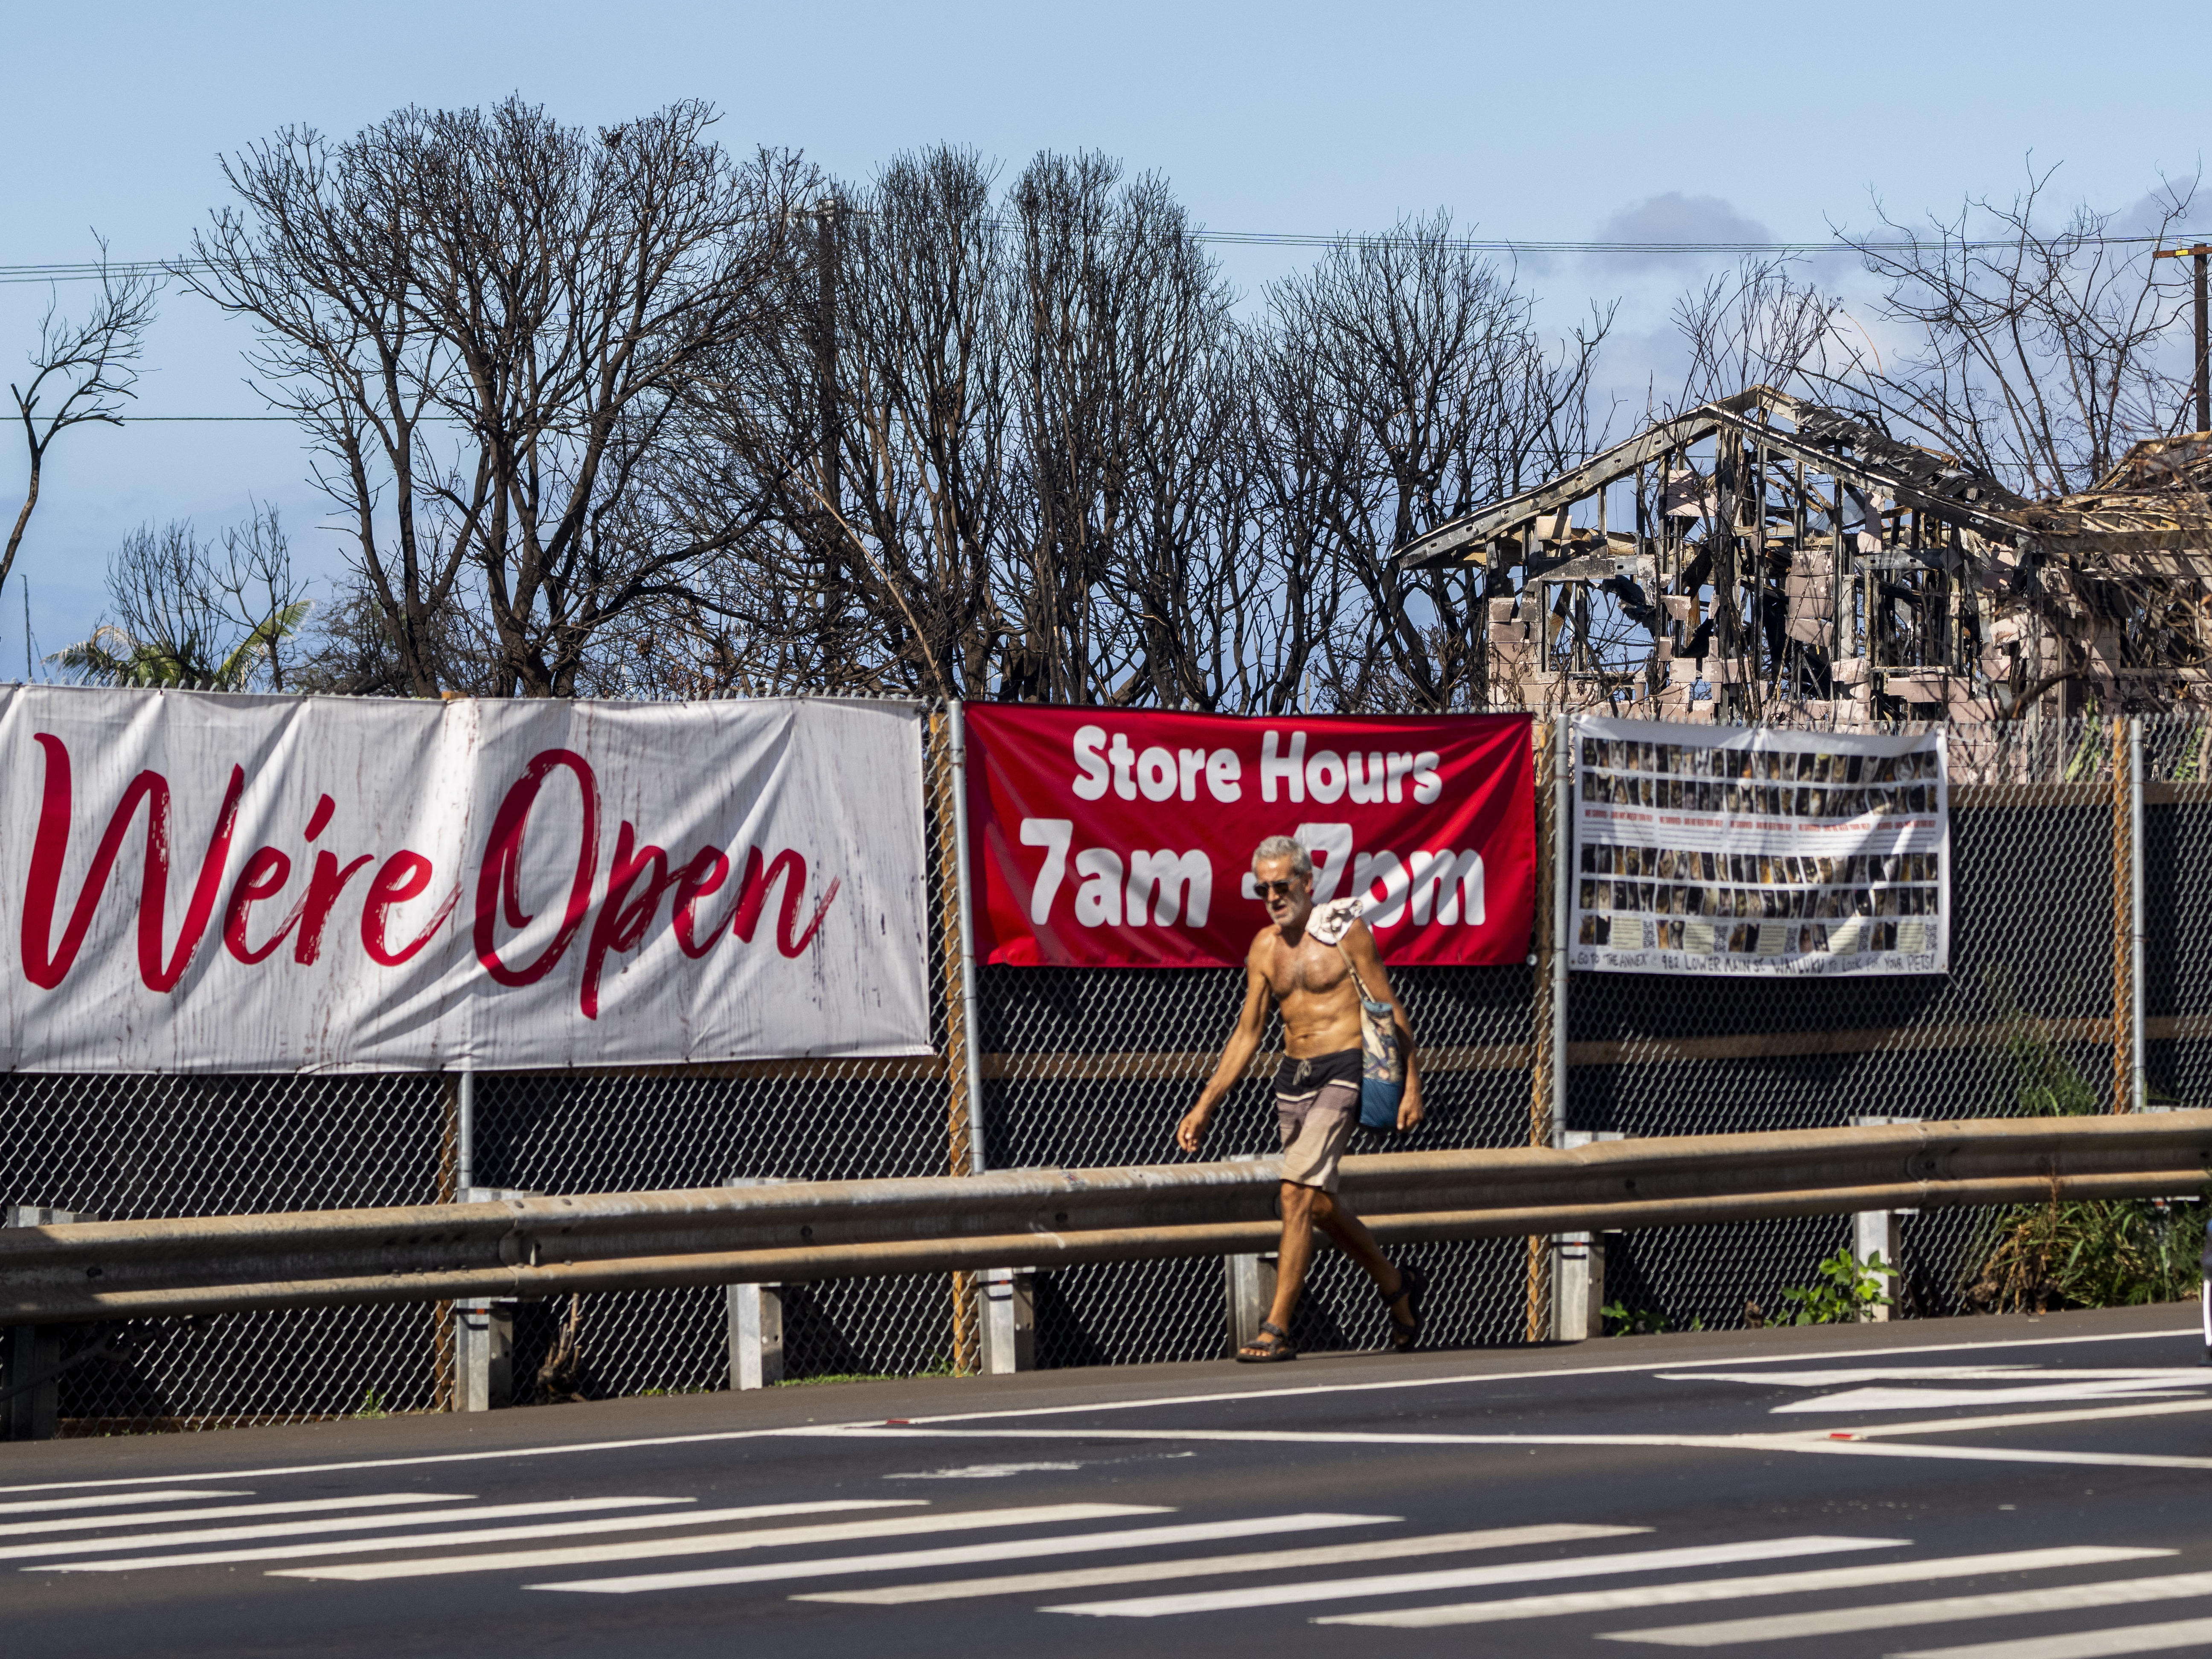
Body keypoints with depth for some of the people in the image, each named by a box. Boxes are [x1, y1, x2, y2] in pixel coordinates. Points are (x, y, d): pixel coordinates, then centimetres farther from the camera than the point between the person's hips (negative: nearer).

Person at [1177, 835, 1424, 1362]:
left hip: (1343, 1070, -7)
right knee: (1319, 1203, 13)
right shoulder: (1265, 948, 10)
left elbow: (1391, 1012, -2)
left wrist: (1412, 1084, -7)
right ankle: (1396, 1287, 37)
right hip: (1292, 1074, 7)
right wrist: (1205, 1106, 10)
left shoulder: (1344, 931, -6)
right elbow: (1247, 1033, 14)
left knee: (1299, 1193, -18)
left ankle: (1277, 1329, -18)